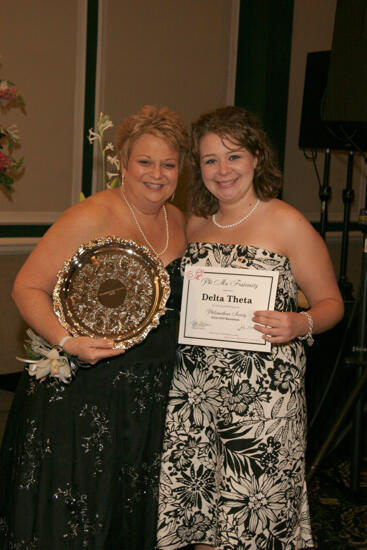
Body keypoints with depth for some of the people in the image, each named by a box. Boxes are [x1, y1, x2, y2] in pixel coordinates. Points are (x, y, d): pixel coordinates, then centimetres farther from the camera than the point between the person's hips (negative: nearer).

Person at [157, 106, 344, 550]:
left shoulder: (287, 224, -5)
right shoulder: (195, 224, 10)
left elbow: (331, 302, -2)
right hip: (194, 391, 5)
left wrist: (299, 325, -21)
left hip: (263, 395, -4)